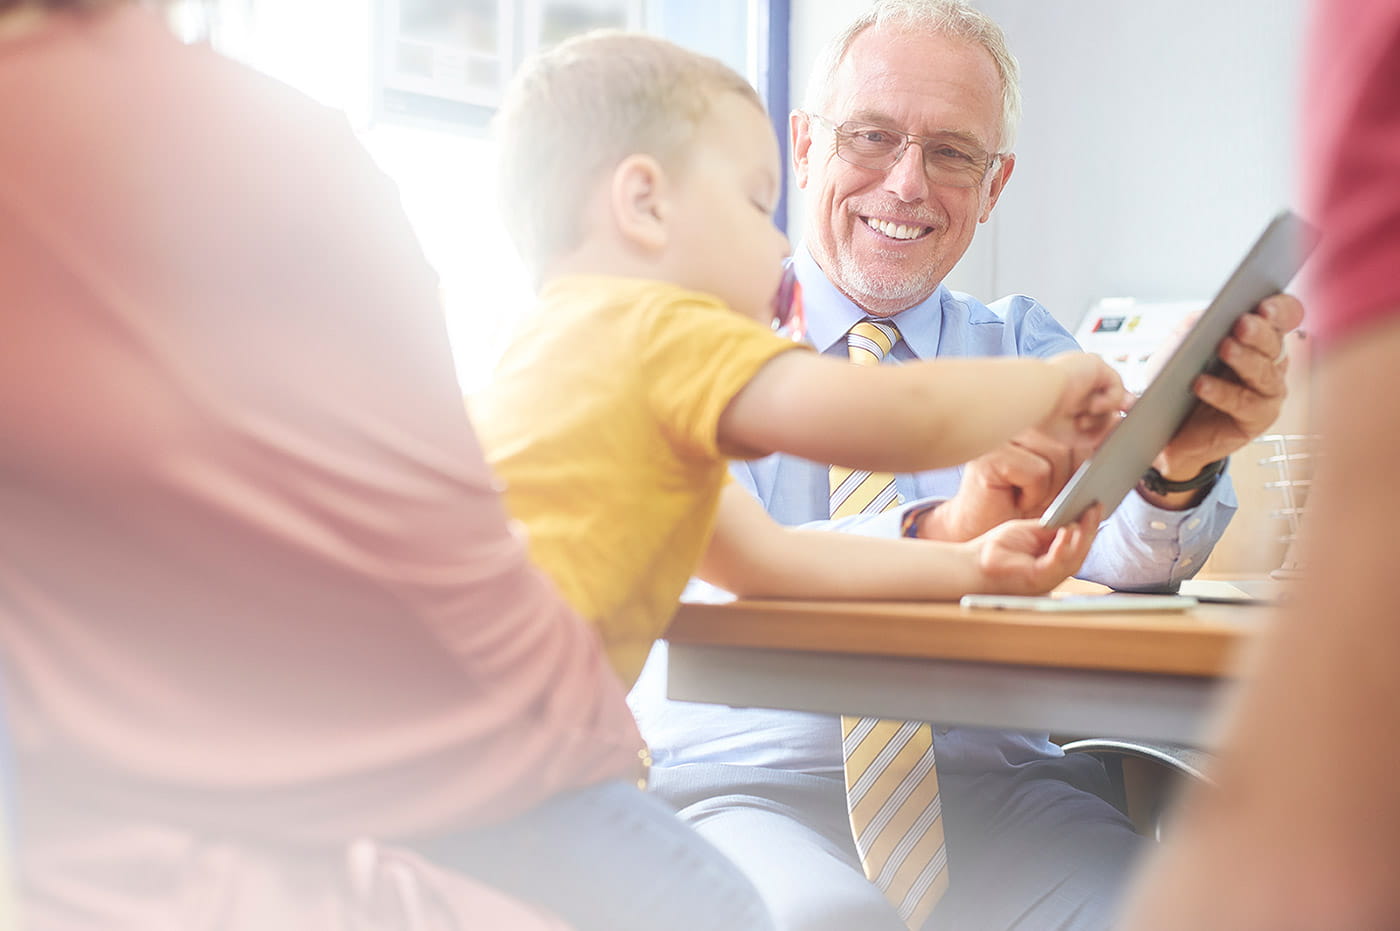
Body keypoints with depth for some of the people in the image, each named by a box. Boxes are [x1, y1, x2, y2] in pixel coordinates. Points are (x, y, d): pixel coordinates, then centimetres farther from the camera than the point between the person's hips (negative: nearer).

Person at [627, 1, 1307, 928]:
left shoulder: (1023, 345, 12)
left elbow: (1127, 552, -7)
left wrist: (1174, 465, -30)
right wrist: (940, 531, -30)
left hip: (989, 788, 3)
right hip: (747, 783, -2)